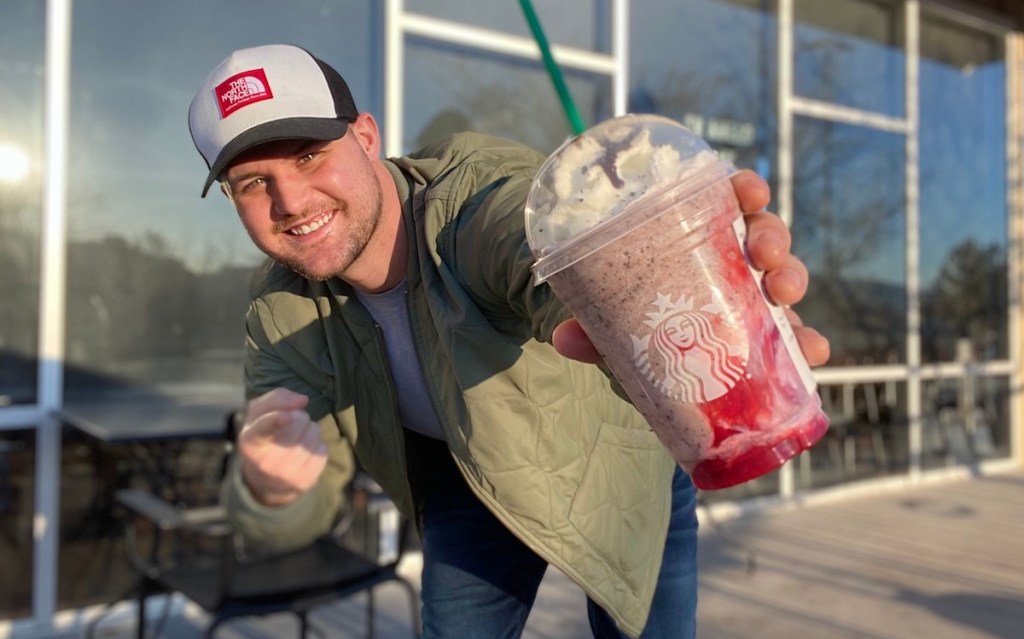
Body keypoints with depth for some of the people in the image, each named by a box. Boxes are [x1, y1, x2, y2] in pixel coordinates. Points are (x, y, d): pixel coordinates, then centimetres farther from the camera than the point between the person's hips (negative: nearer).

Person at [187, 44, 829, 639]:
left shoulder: (484, 189, -35)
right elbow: (296, 518, -16)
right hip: (472, 487, 4)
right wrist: (270, 490, -41)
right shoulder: (281, 317, -17)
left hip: (621, 468, -3)